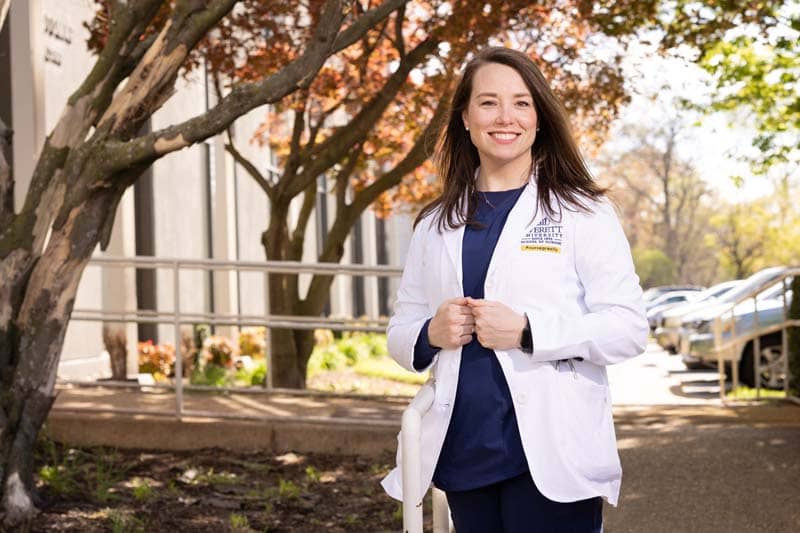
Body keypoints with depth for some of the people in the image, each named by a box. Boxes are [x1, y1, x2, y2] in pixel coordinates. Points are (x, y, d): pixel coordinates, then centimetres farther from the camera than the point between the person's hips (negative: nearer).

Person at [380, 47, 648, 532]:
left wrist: (527, 332, -20)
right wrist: (431, 335, -9)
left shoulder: (582, 212, -1)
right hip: (463, 455, 4)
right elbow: (400, 331, 14)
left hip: (551, 455, -4)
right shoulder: (436, 224, 11)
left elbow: (629, 328, -8)